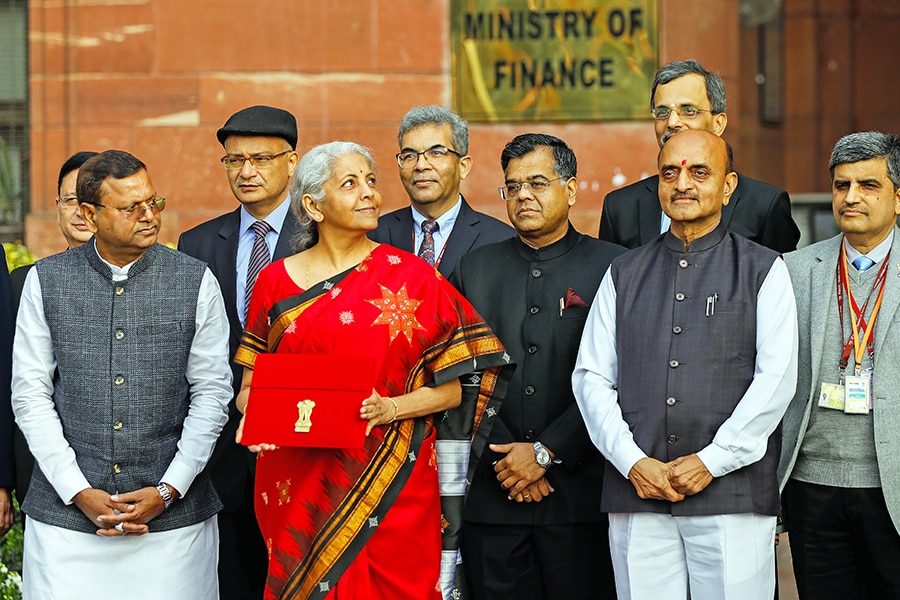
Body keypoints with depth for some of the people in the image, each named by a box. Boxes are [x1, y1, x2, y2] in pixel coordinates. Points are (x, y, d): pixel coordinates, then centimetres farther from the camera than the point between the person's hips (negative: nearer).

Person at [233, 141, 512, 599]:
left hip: (389, 485, -1)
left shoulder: (412, 277, 1)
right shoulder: (276, 281, 7)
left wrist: (390, 408, -15)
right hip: (300, 489, 2)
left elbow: (453, 385, 0)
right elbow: (250, 383, 12)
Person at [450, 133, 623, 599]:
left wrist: (546, 453, -9)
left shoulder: (612, 267, 1)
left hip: (579, 495, -2)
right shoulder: (475, 268, 12)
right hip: (491, 496, 3)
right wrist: (506, 460, -4)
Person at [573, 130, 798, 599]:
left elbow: (776, 379, -2)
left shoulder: (763, 270, 7)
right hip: (636, 494, 2)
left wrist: (713, 460, -10)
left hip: (732, 492, -2)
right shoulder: (624, 274, 15)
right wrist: (633, 462, -5)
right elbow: (591, 378, 9)